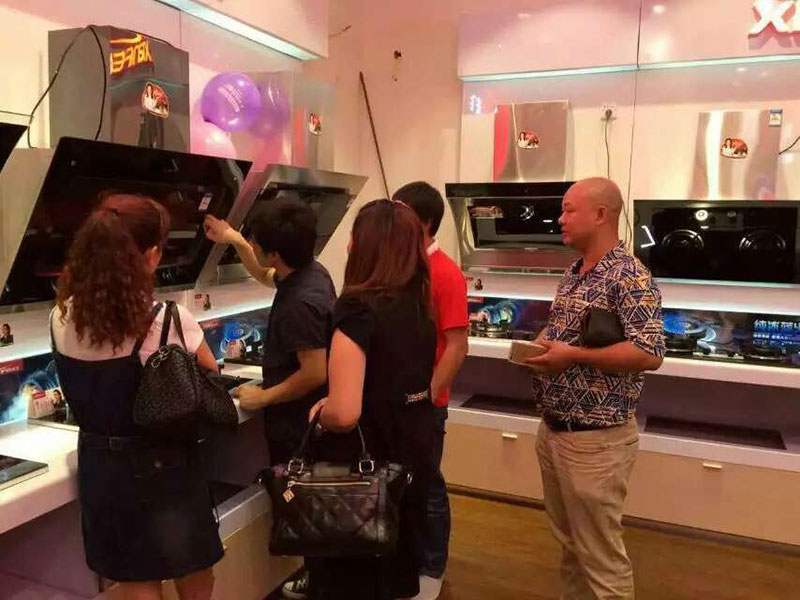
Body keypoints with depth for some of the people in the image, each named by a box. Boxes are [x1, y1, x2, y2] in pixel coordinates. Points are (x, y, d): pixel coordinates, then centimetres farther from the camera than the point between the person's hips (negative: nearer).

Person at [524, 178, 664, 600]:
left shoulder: (630, 277, -17)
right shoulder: (573, 274, 11)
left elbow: (649, 354, -24)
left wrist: (574, 356, -22)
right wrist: (539, 345, 0)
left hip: (594, 438, -8)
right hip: (552, 429, 9)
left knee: (600, 556, 6)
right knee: (569, 543, 23)